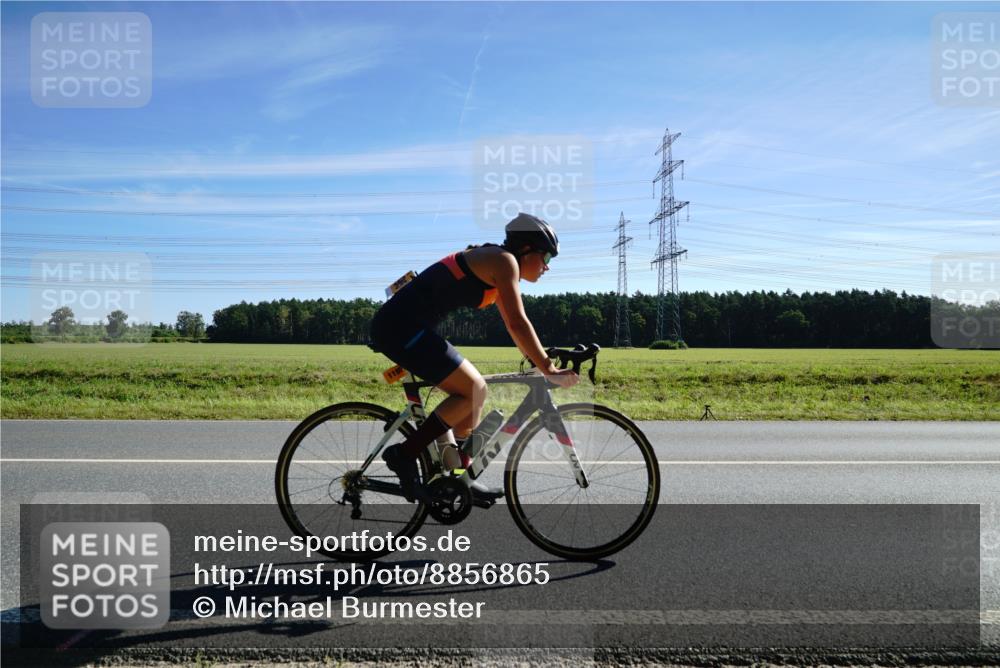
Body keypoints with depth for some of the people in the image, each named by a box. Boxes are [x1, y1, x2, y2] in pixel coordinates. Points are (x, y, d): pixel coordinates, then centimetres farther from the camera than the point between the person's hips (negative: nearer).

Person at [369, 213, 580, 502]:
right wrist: (548, 369, -12)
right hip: (402, 328, -10)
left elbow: (512, 325, 25)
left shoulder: (494, 269, 20)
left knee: (473, 391, 13)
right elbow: (518, 323, -15)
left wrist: (542, 361, 23)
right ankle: (404, 453, -5)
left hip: (399, 327, 10)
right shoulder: (503, 261, -9)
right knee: (474, 391, -10)